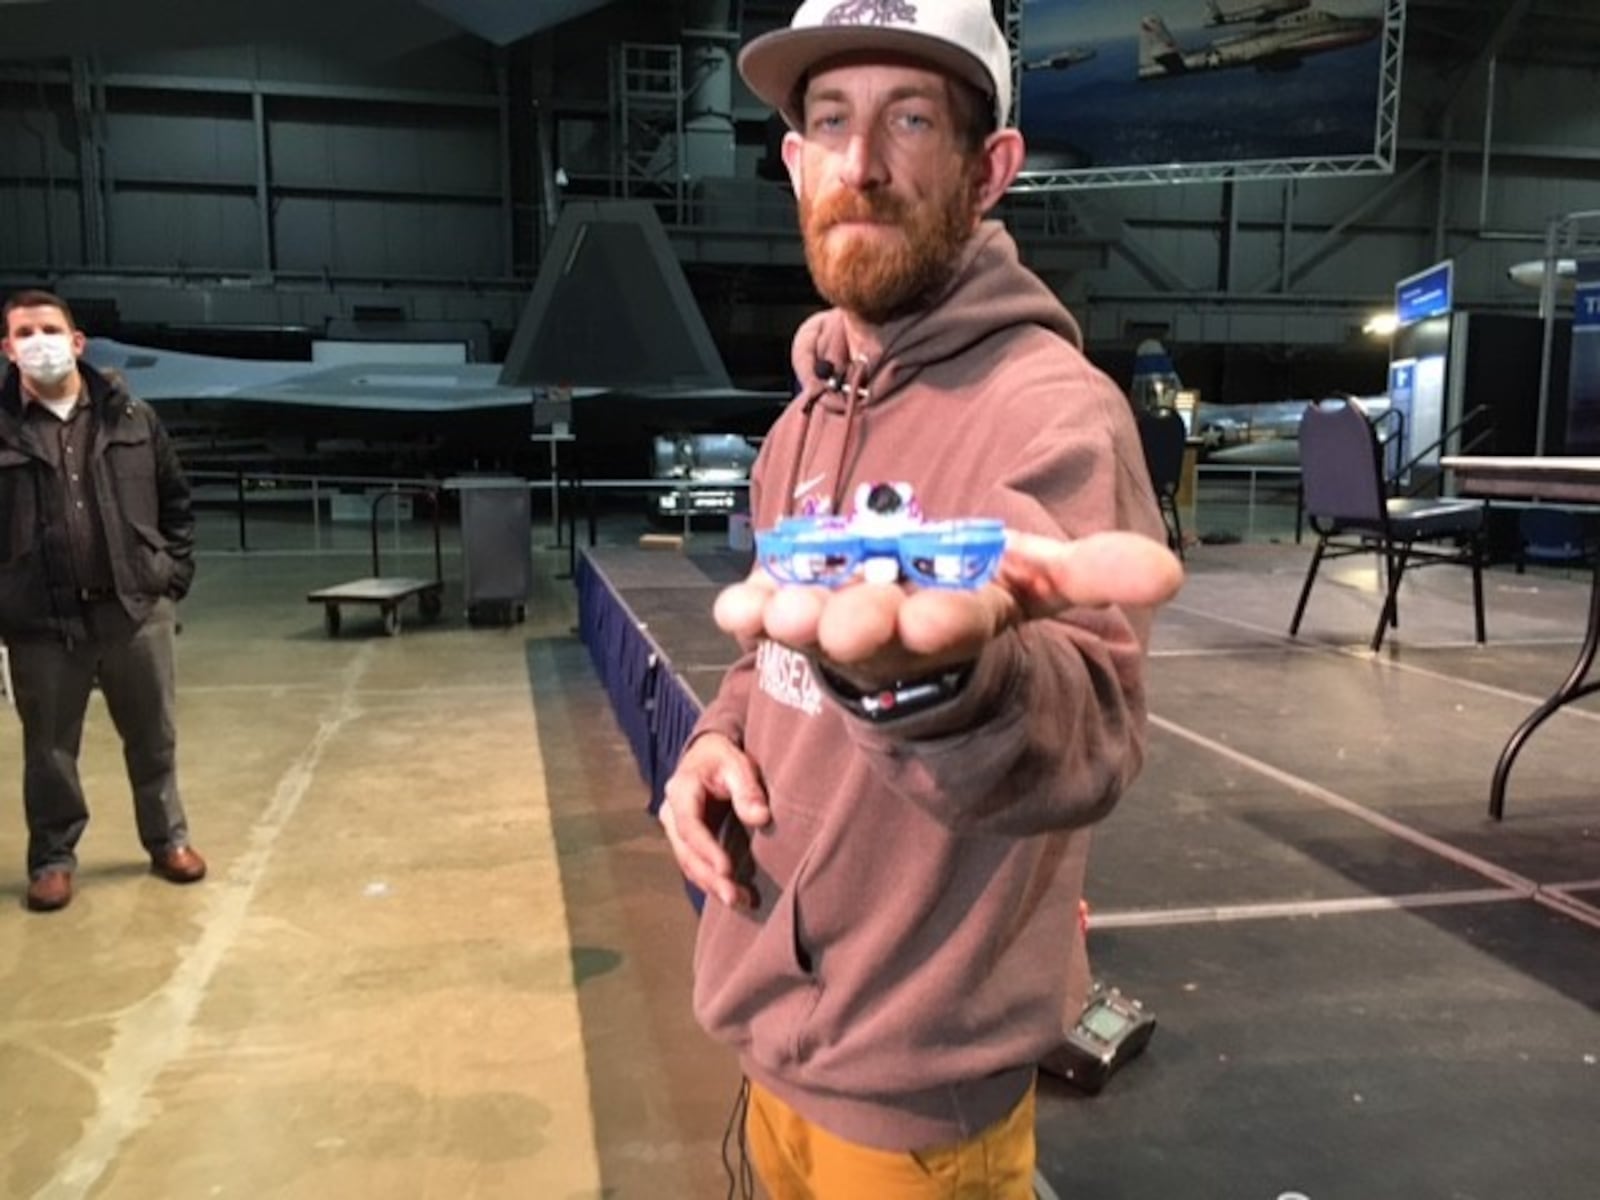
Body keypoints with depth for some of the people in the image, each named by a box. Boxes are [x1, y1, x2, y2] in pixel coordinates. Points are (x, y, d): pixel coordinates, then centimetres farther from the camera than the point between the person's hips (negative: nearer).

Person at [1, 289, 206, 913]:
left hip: (136, 607, 2)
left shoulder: (131, 417, 5)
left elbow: (176, 500, 12)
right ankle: (53, 857, 28)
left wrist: (174, 572, 5)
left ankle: (167, 838, 31)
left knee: (153, 736, 14)